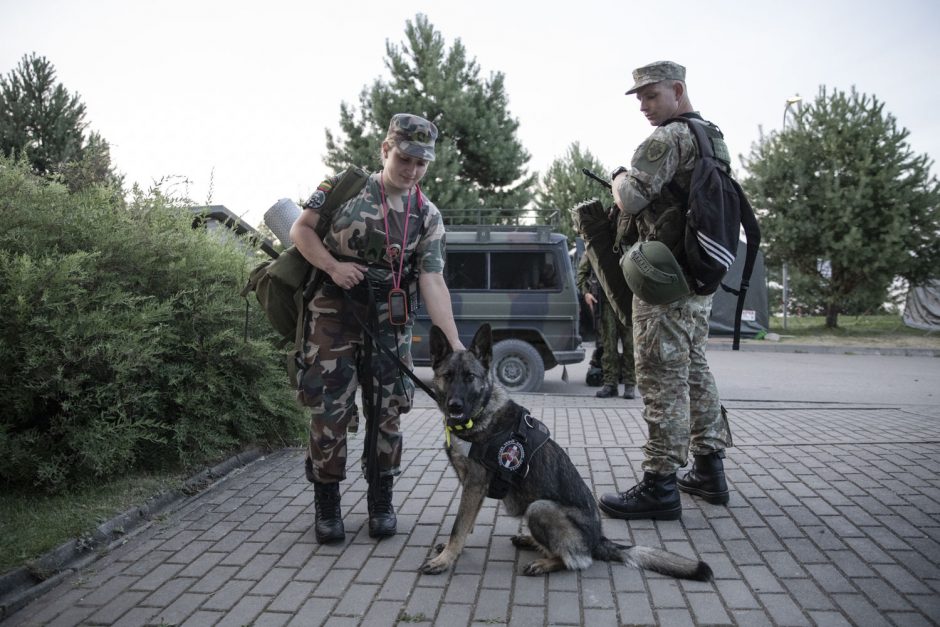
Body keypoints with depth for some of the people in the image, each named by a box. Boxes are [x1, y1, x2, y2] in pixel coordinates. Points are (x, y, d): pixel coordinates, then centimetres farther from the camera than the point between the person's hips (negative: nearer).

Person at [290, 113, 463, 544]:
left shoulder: (428, 217, 1)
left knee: (387, 412, 6)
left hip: (389, 323, 2)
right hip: (333, 315, -2)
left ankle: (381, 502, 24)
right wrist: (333, 267, -15)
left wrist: (454, 341, -16)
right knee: (329, 411, -1)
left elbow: (432, 281, -5)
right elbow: (300, 229, 3)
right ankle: (326, 504, 17)